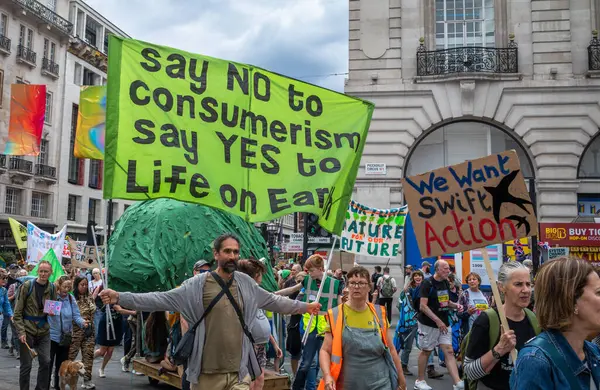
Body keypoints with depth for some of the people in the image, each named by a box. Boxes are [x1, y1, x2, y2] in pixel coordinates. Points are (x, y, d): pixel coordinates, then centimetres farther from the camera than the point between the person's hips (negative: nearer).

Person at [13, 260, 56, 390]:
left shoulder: (52, 288, 3)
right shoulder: (27, 286, -8)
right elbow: (18, 312, -6)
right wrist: (21, 331, -14)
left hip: (44, 330, 3)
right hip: (28, 330, -3)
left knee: (46, 362, 4)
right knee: (26, 364, 3)